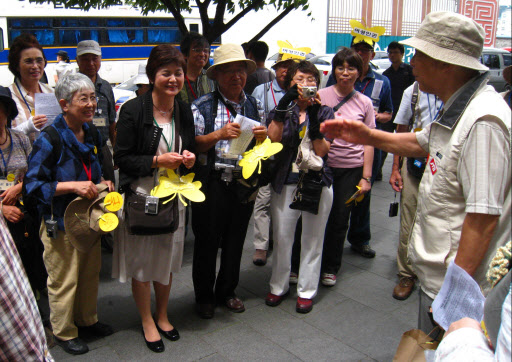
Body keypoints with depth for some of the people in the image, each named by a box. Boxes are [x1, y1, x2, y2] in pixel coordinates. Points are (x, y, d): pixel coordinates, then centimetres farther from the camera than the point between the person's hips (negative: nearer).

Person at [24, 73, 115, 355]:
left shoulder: (92, 134, 4)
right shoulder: (49, 139, -19)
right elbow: (33, 184, -19)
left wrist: (102, 183, -2)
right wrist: (73, 185, -28)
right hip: (60, 222, -7)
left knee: (91, 272, 19)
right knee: (64, 279, 7)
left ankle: (87, 319, 41)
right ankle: (63, 332, 28)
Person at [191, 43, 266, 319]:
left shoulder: (254, 106, 9)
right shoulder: (203, 106, -3)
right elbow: (193, 144, -9)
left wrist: (262, 137, -9)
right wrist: (219, 135, -24)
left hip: (244, 183, 4)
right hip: (212, 183, -3)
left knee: (235, 241, 15)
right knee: (207, 242, 7)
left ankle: (227, 292, 34)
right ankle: (204, 296, 26)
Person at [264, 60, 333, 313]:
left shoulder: (324, 112, 5)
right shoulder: (282, 110, 7)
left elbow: (322, 151, -9)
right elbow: (273, 140, -13)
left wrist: (314, 120, -22)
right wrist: (284, 106, -19)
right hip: (285, 183, 1)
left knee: (312, 239, 8)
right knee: (281, 237, 7)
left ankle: (306, 290, 23)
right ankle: (278, 287, 26)